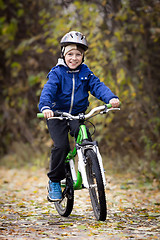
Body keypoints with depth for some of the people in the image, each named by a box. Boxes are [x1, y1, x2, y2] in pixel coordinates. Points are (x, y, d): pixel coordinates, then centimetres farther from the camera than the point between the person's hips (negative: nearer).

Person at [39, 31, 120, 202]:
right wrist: (45, 106, -42)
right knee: (61, 146, -18)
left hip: (78, 115, 2)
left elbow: (97, 86, -10)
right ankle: (54, 181, -1)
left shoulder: (85, 73, 3)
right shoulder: (57, 73, -7)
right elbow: (48, 90, -21)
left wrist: (111, 98, -31)